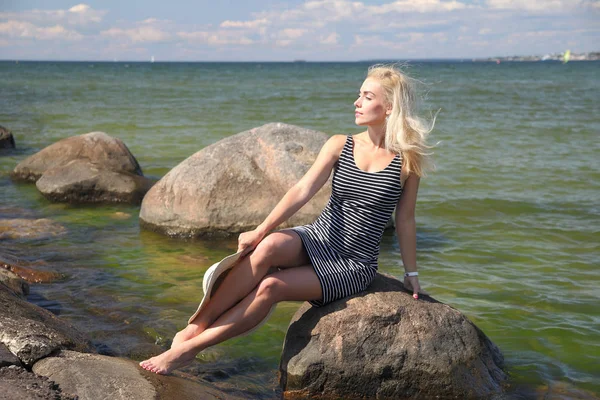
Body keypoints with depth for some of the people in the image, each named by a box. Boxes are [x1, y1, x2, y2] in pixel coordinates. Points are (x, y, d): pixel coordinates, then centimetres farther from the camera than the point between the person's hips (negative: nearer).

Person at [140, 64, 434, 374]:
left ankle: (188, 349, -17)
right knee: (270, 246, -32)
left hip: (353, 265, -2)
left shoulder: (406, 160, -6)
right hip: (317, 240, 3)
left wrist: (411, 273, 8)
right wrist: (260, 231, -16)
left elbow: (405, 219, 2)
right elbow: (302, 191, -7)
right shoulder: (340, 146, 2)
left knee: (271, 287, -25)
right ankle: (196, 327, -27)